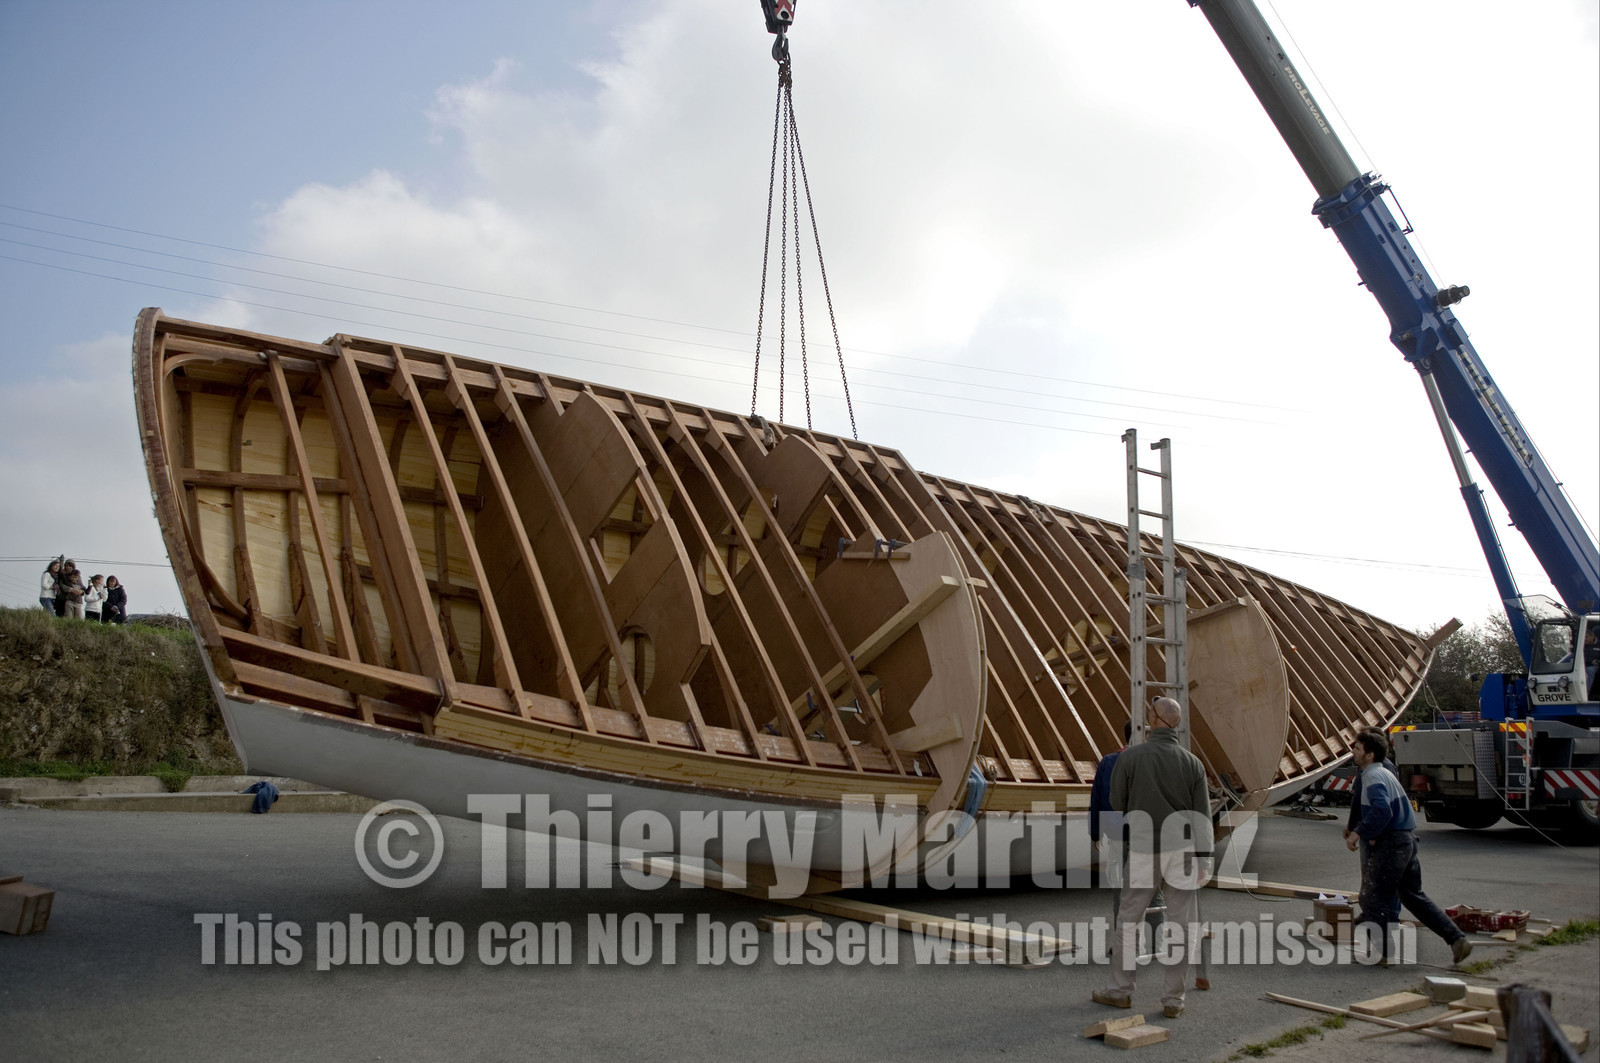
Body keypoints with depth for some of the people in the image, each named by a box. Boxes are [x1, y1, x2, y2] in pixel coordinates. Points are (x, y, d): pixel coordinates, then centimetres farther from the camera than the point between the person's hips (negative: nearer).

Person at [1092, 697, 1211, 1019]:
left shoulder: (1130, 756, -7)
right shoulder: (1192, 763, -2)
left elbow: (1117, 803, 3)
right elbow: (1202, 817, -3)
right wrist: (1203, 861, 2)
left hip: (1144, 851, -1)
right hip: (1182, 851, 1)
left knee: (1128, 920, 11)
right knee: (1180, 926, 7)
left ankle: (1120, 989, 18)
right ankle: (1173, 999, 9)